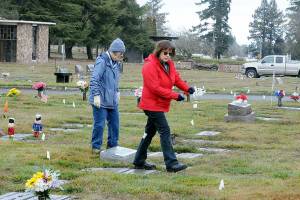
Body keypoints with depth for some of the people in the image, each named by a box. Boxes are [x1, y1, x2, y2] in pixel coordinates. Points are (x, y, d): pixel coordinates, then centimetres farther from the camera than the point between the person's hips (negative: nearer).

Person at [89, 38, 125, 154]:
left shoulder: (116, 63, 11)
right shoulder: (102, 61, -15)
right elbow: (94, 79, -20)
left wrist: (117, 91, 19)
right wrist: (96, 95, -22)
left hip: (112, 100, 8)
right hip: (101, 101, -8)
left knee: (114, 123, 12)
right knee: (99, 124, -4)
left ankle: (112, 145, 24)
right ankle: (96, 147, 9)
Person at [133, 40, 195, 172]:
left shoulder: (169, 64, 9)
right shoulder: (150, 66, -19)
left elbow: (176, 78, 11)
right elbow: (155, 88, -24)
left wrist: (187, 88, -9)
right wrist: (175, 96, -23)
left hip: (160, 104, 10)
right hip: (152, 104, -10)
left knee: (150, 132, 15)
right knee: (165, 131, -12)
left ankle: (139, 161, 25)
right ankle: (171, 163, -12)